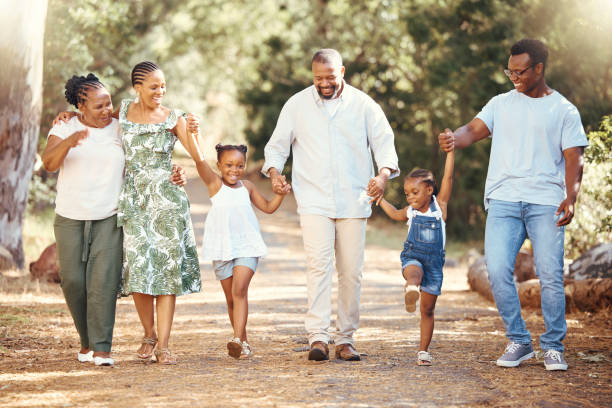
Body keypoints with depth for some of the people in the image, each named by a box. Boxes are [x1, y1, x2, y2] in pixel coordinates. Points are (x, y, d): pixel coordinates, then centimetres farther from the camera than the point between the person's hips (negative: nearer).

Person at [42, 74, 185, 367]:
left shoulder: (121, 130, 6)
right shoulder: (64, 128, 1)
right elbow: (49, 163, -14)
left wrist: (170, 176, -5)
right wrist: (69, 142, -34)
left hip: (109, 219, -1)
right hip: (70, 219, 1)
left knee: (104, 281, -12)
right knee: (73, 280, 0)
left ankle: (102, 348, -10)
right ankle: (87, 341, 18)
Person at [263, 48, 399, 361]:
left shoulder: (362, 104, 7)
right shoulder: (296, 105, 8)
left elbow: (384, 141, 5)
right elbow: (277, 145, 13)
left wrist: (383, 174, -15)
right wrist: (274, 172, -8)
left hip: (354, 202, 1)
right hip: (314, 202, -1)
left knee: (351, 271, 1)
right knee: (318, 265, -16)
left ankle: (345, 339, 10)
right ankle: (318, 337, -18)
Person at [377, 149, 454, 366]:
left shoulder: (440, 205, 0)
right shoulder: (410, 212, 7)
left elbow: (448, 178, -8)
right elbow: (395, 214, 31)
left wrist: (450, 151, -11)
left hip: (434, 262, -1)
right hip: (412, 257, 1)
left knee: (427, 310, 3)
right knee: (414, 272, -38)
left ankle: (423, 350, 10)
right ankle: (410, 291, -69)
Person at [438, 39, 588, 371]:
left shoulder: (564, 110, 9)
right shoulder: (501, 104, 15)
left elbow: (573, 159, 3)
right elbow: (475, 129, 3)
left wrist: (570, 197, -13)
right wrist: (454, 139, -21)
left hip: (546, 203, -2)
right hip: (504, 201, 2)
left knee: (550, 275, -7)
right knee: (498, 271, -10)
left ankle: (553, 346, 8)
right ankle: (518, 341, 5)